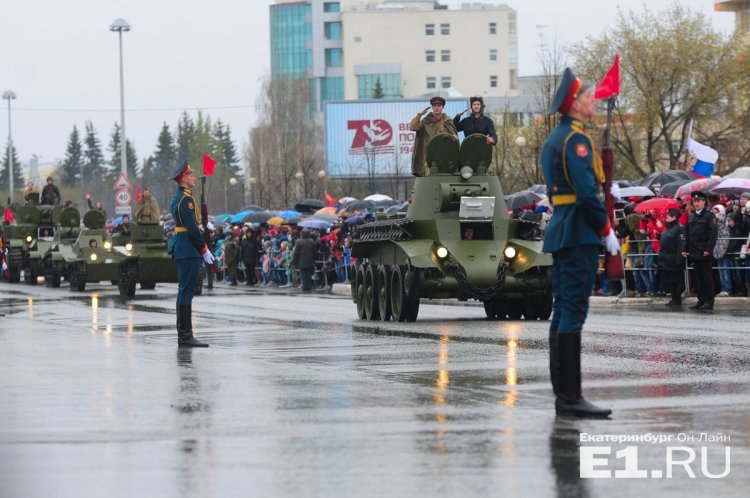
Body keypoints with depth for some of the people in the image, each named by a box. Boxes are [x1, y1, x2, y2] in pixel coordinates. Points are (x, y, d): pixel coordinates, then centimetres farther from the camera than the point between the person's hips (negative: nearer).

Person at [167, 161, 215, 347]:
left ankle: (182, 335, 16)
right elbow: (192, 228, -19)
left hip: (181, 249, 11)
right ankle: (186, 335, -12)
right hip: (190, 251, -11)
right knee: (187, 291, -10)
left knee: (183, 291, 12)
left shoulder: (178, 197, 17)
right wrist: (204, 250, -14)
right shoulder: (185, 199, -15)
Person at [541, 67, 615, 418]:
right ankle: (570, 397, -12)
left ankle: (562, 395, 13)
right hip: (579, 234, -11)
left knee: (562, 311, 10)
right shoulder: (576, 139, -13)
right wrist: (607, 230, -13)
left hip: (560, 232, 11)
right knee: (573, 312, -11)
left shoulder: (555, 138, 18)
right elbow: (587, 191, -20)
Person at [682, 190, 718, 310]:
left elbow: (713, 233, -11)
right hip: (694, 253, 6)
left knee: (707, 277, -3)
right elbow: (687, 235, 18)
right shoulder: (691, 217, 14)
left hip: (704, 253, -6)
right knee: (697, 277, 9)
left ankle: (709, 301, 0)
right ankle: (701, 300, 15)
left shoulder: (709, 216, -5)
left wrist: (708, 249, -17)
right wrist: (686, 249, 9)